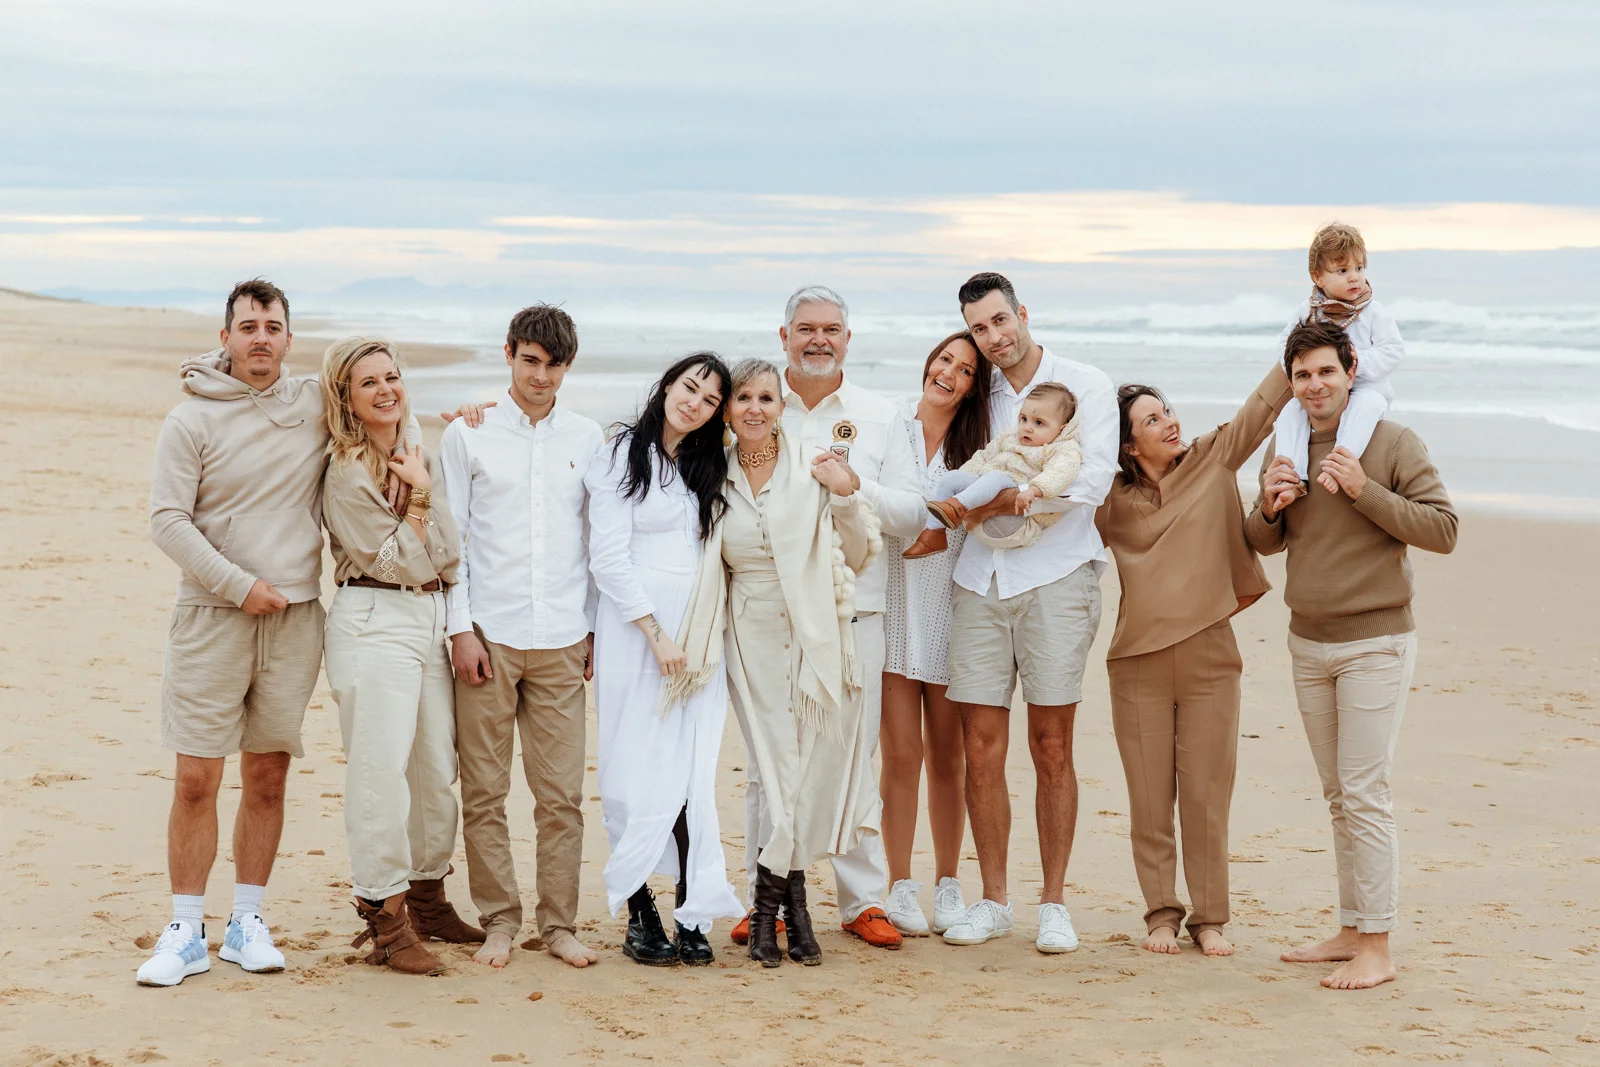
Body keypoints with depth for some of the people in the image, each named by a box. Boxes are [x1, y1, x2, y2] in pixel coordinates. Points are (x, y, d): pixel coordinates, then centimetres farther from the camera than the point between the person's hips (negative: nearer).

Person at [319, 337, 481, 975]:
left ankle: (427, 898, 25)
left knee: (438, 768, 11)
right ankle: (385, 919, -3)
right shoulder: (347, 473, -8)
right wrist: (418, 497, -10)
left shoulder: (421, 460, 13)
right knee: (381, 772, -9)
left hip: (431, 621, 7)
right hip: (374, 626, -7)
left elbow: (447, 555, 12)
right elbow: (402, 563, -10)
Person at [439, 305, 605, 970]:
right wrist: (460, 628, -4)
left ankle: (559, 923, 10)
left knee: (562, 792, 1)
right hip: (488, 635, -2)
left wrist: (596, 627, 9)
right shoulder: (468, 434, 4)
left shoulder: (587, 439, 10)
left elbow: (600, 539, 14)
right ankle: (498, 920, 11)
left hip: (562, 640, 2)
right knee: (483, 789, 1)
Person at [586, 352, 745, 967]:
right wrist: (656, 633, -10)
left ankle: (691, 916, -2)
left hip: (698, 639, 4)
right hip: (635, 631, -4)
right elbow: (609, 558, -6)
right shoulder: (622, 455, 1)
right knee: (639, 773, -3)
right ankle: (640, 916, 3)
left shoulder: (710, 468, 17)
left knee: (692, 773, -3)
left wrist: (705, 639, 5)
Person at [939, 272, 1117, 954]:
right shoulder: (977, 398, 18)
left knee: (1051, 749, 0)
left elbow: (1093, 479, -8)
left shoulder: (1086, 386, 4)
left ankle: (1054, 904, 9)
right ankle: (992, 902, 11)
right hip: (980, 581, 4)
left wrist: (1007, 500, -8)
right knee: (981, 747, 1)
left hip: (1055, 577, -4)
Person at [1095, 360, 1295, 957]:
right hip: (1138, 662, 0)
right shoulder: (1110, 501, 3)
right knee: (1149, 799, 5)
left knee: (1207, 797, 3)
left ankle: (1209, 919, 13)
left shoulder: (1214, 461, 5)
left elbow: (1264, 404, 3)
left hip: (1209, 659, 0)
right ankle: (1161, 914, 16)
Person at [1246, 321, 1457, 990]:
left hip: (1375, 641, -6)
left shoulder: (1393, 443, -9)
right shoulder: (1284, 447, 8)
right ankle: (1351, 931, 20)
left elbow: (1444, 531, -14)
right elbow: (1262, 544, 17)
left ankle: (1377, 948, -3)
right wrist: (1269, 507, -5)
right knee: (1338, 796, 12)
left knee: (1365, 793, -8)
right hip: (1309, 643, 6)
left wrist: (1365, 491, -21)